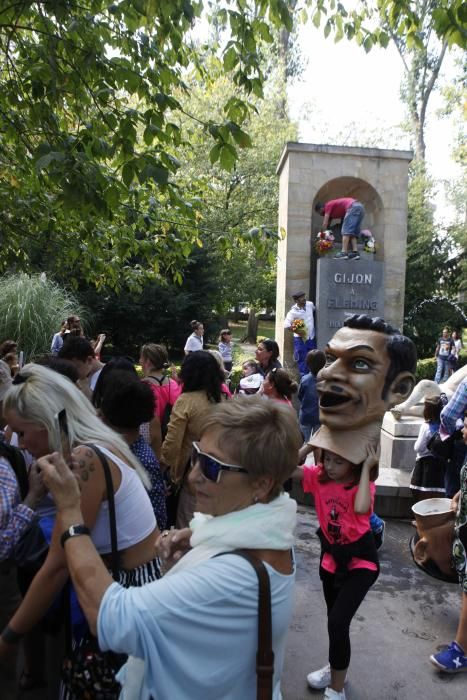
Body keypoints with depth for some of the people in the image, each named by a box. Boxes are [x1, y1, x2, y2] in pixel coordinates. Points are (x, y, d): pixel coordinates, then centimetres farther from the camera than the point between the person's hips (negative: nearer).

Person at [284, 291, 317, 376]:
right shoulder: (293, 311, -17)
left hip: (311, 337, 5)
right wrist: (297, 332, -26)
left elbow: (314, 310, 22)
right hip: (300, 339, -5)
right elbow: (286, 324, -23)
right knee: (302, 359, 0)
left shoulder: (310, 304, -2)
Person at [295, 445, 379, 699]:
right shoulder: (319, 476, -11)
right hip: (331, 556, 5)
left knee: (338, 622, -12)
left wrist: (366, 468, -35)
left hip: (360, 561, -5)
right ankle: (336, 667, 48)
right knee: (335, 620, 22)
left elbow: (361, 508, -42)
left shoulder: (363, 484, -20)